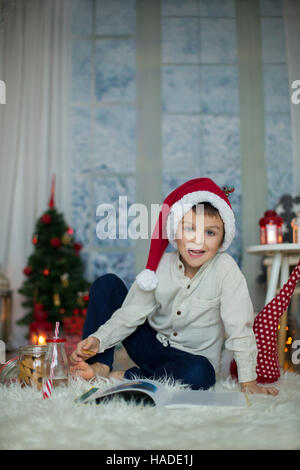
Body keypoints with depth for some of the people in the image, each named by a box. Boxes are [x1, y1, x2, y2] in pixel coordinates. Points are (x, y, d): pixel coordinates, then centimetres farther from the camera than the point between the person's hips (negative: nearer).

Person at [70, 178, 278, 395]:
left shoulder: (225, 269, -21)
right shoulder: (161, 266, -12)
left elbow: (239, 328, -20)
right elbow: (130, 314, -9)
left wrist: (248, 382, -20)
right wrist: (99, 339, -24)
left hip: (192, 357, -2)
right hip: (152, 344, 3)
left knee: (201, 373, -41)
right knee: (107, 283, -8)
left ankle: (122, 377, -20)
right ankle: (101, 365, -11)